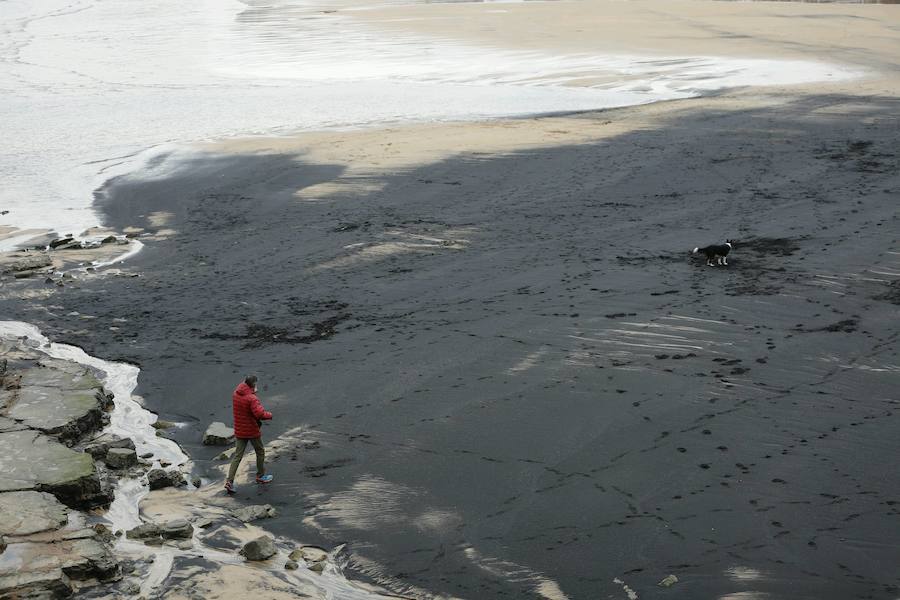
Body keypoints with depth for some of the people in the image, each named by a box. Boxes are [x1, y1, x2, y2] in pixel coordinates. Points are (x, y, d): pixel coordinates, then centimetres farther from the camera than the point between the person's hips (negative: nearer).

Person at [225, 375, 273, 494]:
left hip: (239, 431, 6)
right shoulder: (252, 399, -23)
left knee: (237, 456, 7)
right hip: (252, 431, -6)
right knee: (260, 452, 18)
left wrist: (253, 392, 7)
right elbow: (260, 414, -33)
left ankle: (229, 481, -3)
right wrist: (269, 415, -12)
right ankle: (261, 476, 31)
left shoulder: (235, 394, -1)